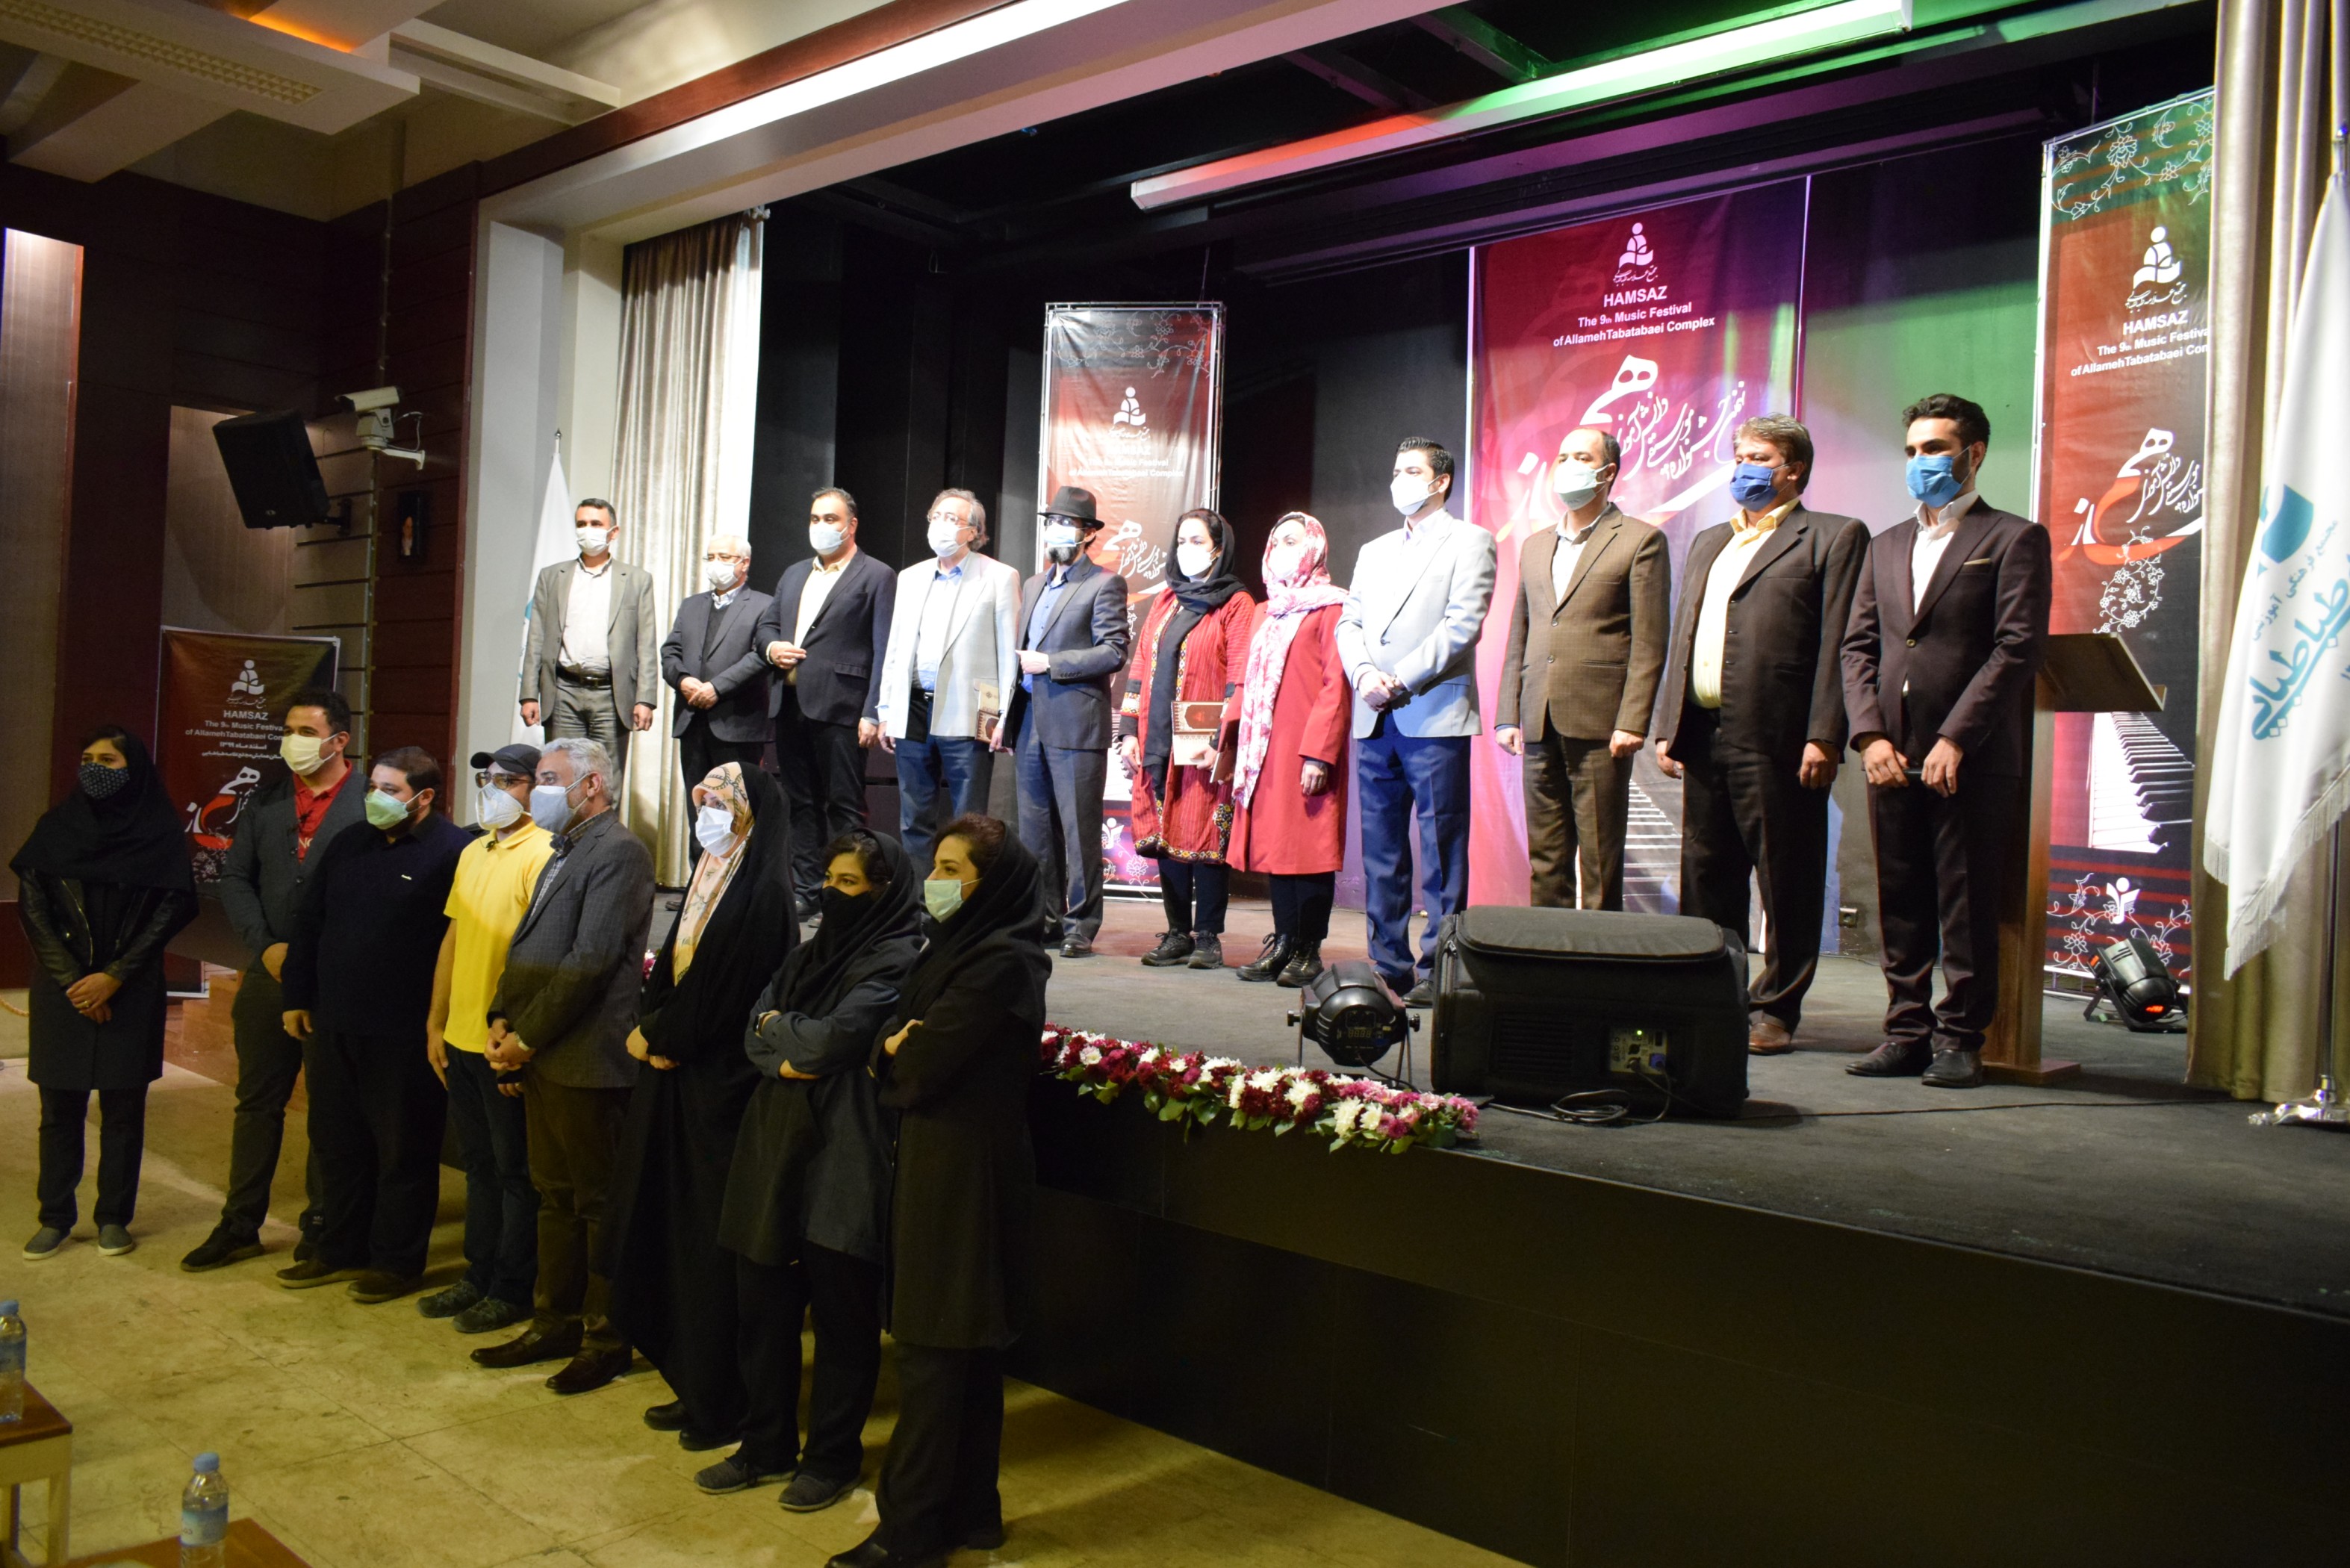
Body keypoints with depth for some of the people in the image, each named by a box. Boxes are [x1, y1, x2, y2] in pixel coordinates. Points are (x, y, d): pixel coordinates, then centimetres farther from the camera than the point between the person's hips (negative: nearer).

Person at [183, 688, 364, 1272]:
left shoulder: (369, 804, -9)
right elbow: (236, 879, 8)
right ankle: (240, 1225, 25)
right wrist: (265, 946, -5)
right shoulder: (267, 799, 8)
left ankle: (321, 1227, 21)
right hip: (270, 975, 5)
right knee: (257, 1101, 13)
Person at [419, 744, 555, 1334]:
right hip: (461, 1040, 8)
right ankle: (479, 1275, 30)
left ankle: (513, 1290, 16)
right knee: (479, 1165, 18)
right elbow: (454, 937, 16)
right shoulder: (473, 853, 12)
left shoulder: (543, 855, -14)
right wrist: (436, 1022, 14)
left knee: (514, 1170, 5)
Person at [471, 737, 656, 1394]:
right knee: (555, 1195, 17)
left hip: (587, 1060, -9)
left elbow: (590, 960, -20)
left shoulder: (618, 852, -13)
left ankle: (606, 1339, 12)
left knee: (598, 1203, 1)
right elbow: (527, 943, 18)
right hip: (542, 1056, 9)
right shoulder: (564, 853, 17)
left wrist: (528, 1037, -15)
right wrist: (502, 1018, 5)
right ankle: (554, 1324, 28)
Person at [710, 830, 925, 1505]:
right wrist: (795, 1055, -13)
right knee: (762, 1299, 12)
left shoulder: (897, 959, -9)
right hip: (775, 1142, 7)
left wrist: (780, 1028, 0)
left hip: (842, 1150, -7)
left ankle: (834, 1454, 20)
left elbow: (835, 1036, -18)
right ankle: (767, 1444, 28)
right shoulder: (814, 952, 15)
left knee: (840, 1310, 5)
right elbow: (756, 1028, 7)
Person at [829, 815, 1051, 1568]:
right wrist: (901, 1046, -12)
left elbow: (921, 1065, -20)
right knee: (968, 1348, 15)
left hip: (963, 1172, -9)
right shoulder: (958, 945, 12)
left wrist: (898, 1051, 0)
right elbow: (891, 1041, 10)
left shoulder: (1002, 962, -17)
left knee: (933, 1349, 0)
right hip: (931, 1159, 9)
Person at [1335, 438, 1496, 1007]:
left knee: (1440, 853, -4)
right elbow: (1349, 623, 15)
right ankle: (1390, 968, 15)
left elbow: (1462, 625, -8)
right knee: (1381, 853, 8)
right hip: (1374, 720, 6)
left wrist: (1401, 680, -14)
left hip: (1435, 718, -6)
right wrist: (1364, 675, -6)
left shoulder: (1468, 541, 4)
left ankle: (1436, 972, 0)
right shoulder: (1373, 551, 23)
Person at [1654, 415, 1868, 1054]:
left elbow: (1836, 647, -7)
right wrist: (1667, 727, 12)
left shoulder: (1832, 537, 2)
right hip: (1703, 734, 7)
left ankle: (1775, 1010, 10)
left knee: (1785, 881, 1)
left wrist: (1823, 738, -15)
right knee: (1706, 880, 11)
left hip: (1776, 739, -6)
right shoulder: (1709, 543, 23)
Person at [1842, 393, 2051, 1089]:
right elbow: (1858, 645, 12)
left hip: (1972, 760, -5)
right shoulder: (1886, 546, 19)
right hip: (1892, 756, 5)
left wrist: (1955, 739, -15)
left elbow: (2018, 648, -8)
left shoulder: (2014, 539, 1)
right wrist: (1870, 735, -2)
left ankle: (1959, 1039, 9)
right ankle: (1908, 1032, 16)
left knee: (1968, 905, 0)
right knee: (1901, 906, 8)